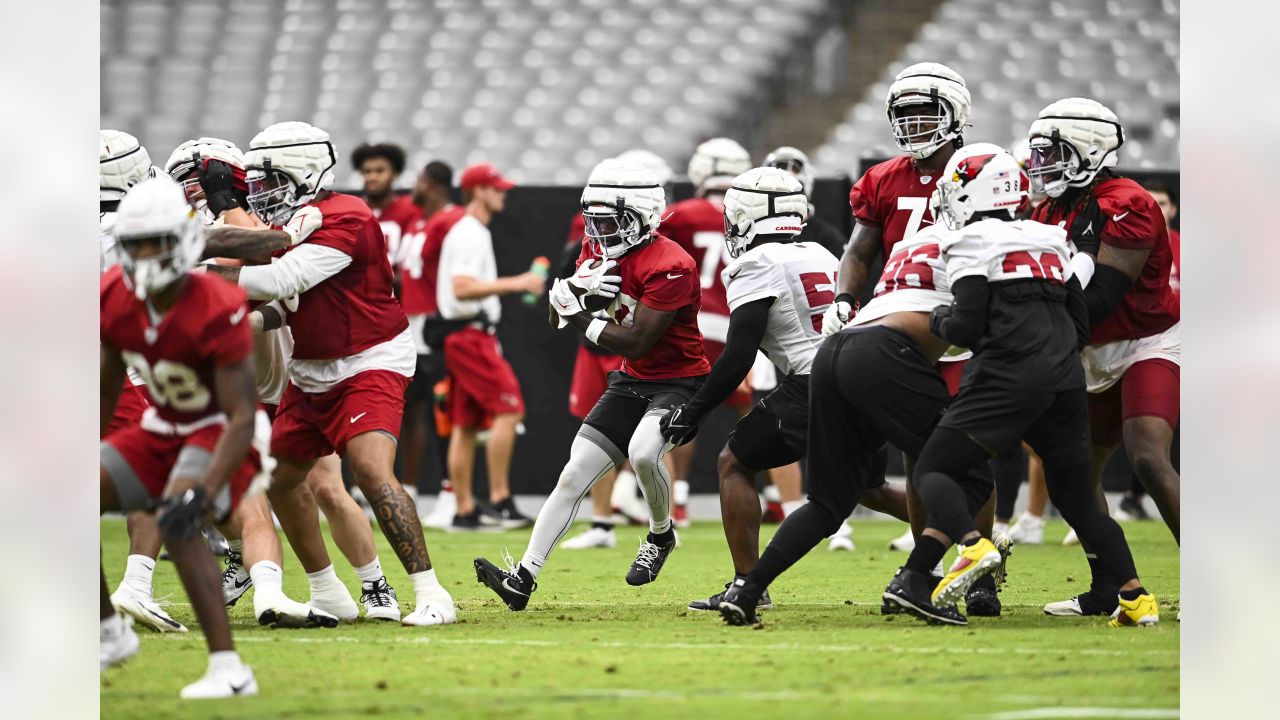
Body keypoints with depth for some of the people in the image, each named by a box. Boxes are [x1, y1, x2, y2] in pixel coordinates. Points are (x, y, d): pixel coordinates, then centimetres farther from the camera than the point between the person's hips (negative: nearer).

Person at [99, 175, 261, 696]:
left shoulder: (216, 312, -28)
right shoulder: (115, 299, -8)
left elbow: (242, 418, -29)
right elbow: (106, 391, 8)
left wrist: (203, 492, -40)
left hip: (219, 437, -7)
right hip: (162, 431, 7)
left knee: (177, 523, -33)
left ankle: (228, 669, -30)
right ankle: (110, 634, 16)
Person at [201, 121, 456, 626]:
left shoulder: (343, 220, -22)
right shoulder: (292, 221, 5)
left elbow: (279, 281, -28)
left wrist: (205, 276, -20)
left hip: (368, 366, -10)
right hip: (311, 372, 10)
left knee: (372, 471, -26)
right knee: (280, 478, 15)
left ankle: (432, 597, -24)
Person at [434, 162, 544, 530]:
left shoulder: (466, 232, 19)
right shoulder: (470, 234, -13)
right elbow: (462, 288, -25)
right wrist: (514, 283, -26)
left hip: (468, 335, 10)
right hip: (471, 334, -10)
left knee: (466, 422, 8)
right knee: (508, 408, -13)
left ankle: (464, 510, 9)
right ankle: (500, 498, -14)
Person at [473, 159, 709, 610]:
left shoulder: (670, 267, -25)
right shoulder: (602, 251, 1)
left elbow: (635, 343, -27)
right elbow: (557, 319, 5)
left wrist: (583, 318, -16)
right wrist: (576, 287, -16)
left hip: (678, 381, -7)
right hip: (631, 382, 7)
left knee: (643, 452, -34)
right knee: (574, 477, -1)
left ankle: (660, 536, -4)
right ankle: (524, 577, -1)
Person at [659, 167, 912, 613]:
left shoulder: (758, 266, -4)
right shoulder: (821, 257, 19)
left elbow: (738, 358, -9)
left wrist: (691, 413, -1)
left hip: (814, 388, -7)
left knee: (734, 463, 9)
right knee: (866, 487, 25)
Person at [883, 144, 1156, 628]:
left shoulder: (973, 243, 0)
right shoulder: (1049, 242, 19)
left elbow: (968, 328, -8)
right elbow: (1081, 328, 19)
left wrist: (940, 320, 12)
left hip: (1010, 375, -6)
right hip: (1066, 380, 6)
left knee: (934, 470, 1)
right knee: (1076, 497, 15)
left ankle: (973, 547, -27)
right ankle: (1136, 598, 5)